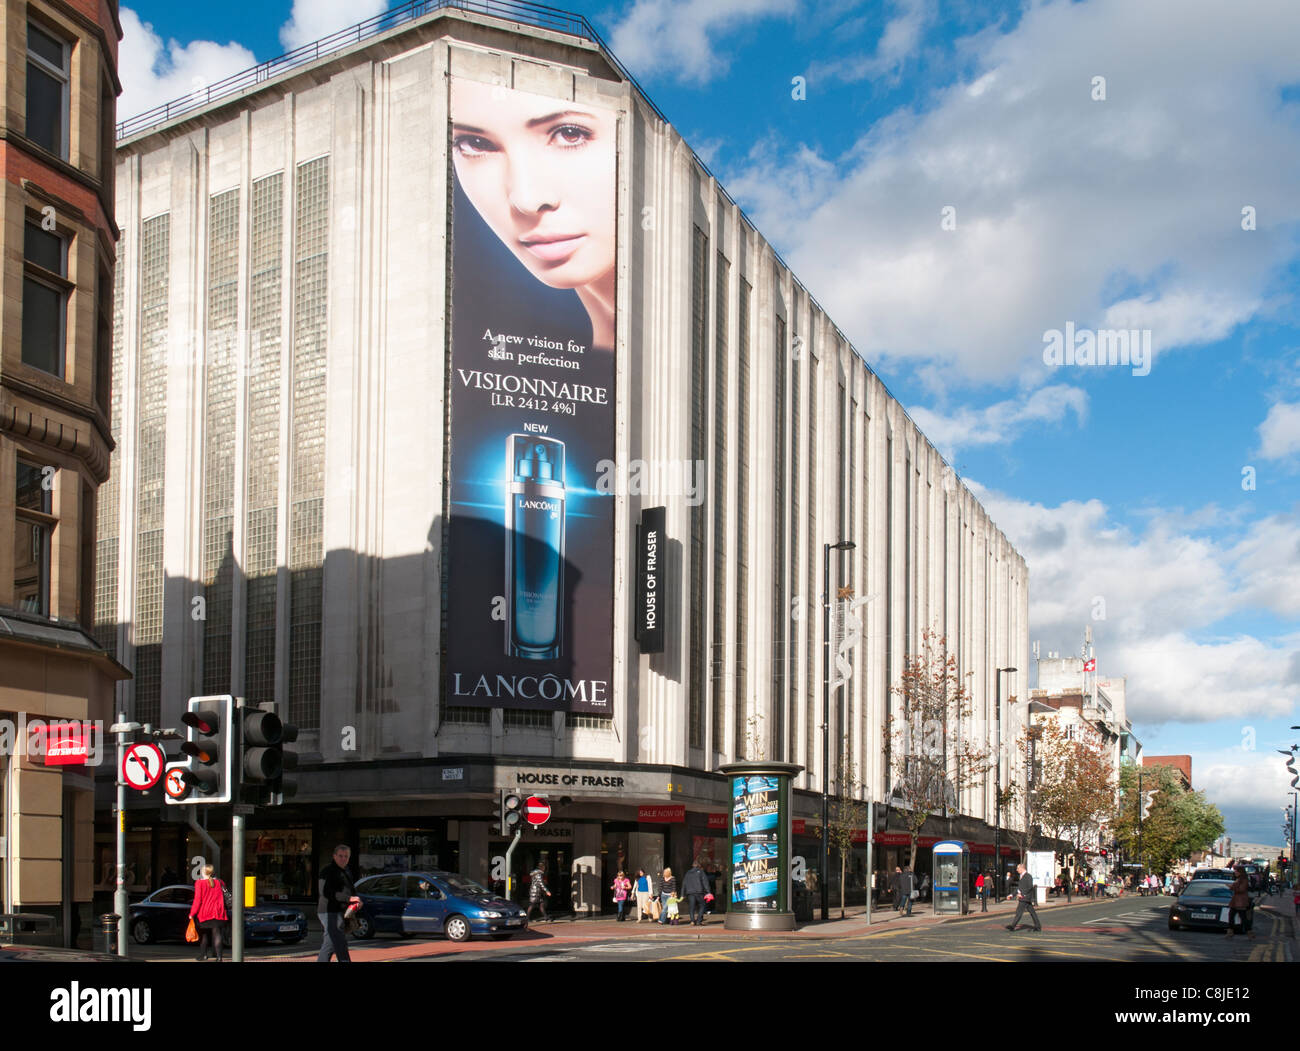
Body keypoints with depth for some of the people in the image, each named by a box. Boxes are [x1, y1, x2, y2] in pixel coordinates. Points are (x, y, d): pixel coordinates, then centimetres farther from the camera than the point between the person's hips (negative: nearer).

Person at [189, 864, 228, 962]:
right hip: (217, 913, 2)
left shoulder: (200, 883, -7)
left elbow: (197, 900, -10)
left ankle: (203, 954, 15)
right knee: (216, 935, 0)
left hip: (203, 913, -2)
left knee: (204, 934, 16)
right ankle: (219, 956, -9)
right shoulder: (218, 883, 3)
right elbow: (222, 898, 7)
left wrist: (192, 913, -5)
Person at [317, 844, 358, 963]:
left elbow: (350, 889, 31)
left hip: (339, 912, 10)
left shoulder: (346, 871, 18)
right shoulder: (328, 871, -12)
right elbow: (324, 892, -25)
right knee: (340, 944, -13)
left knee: (329, 945, 14)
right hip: (329, 912, -10)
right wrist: (348, 899, -27)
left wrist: (357, 900, 7)